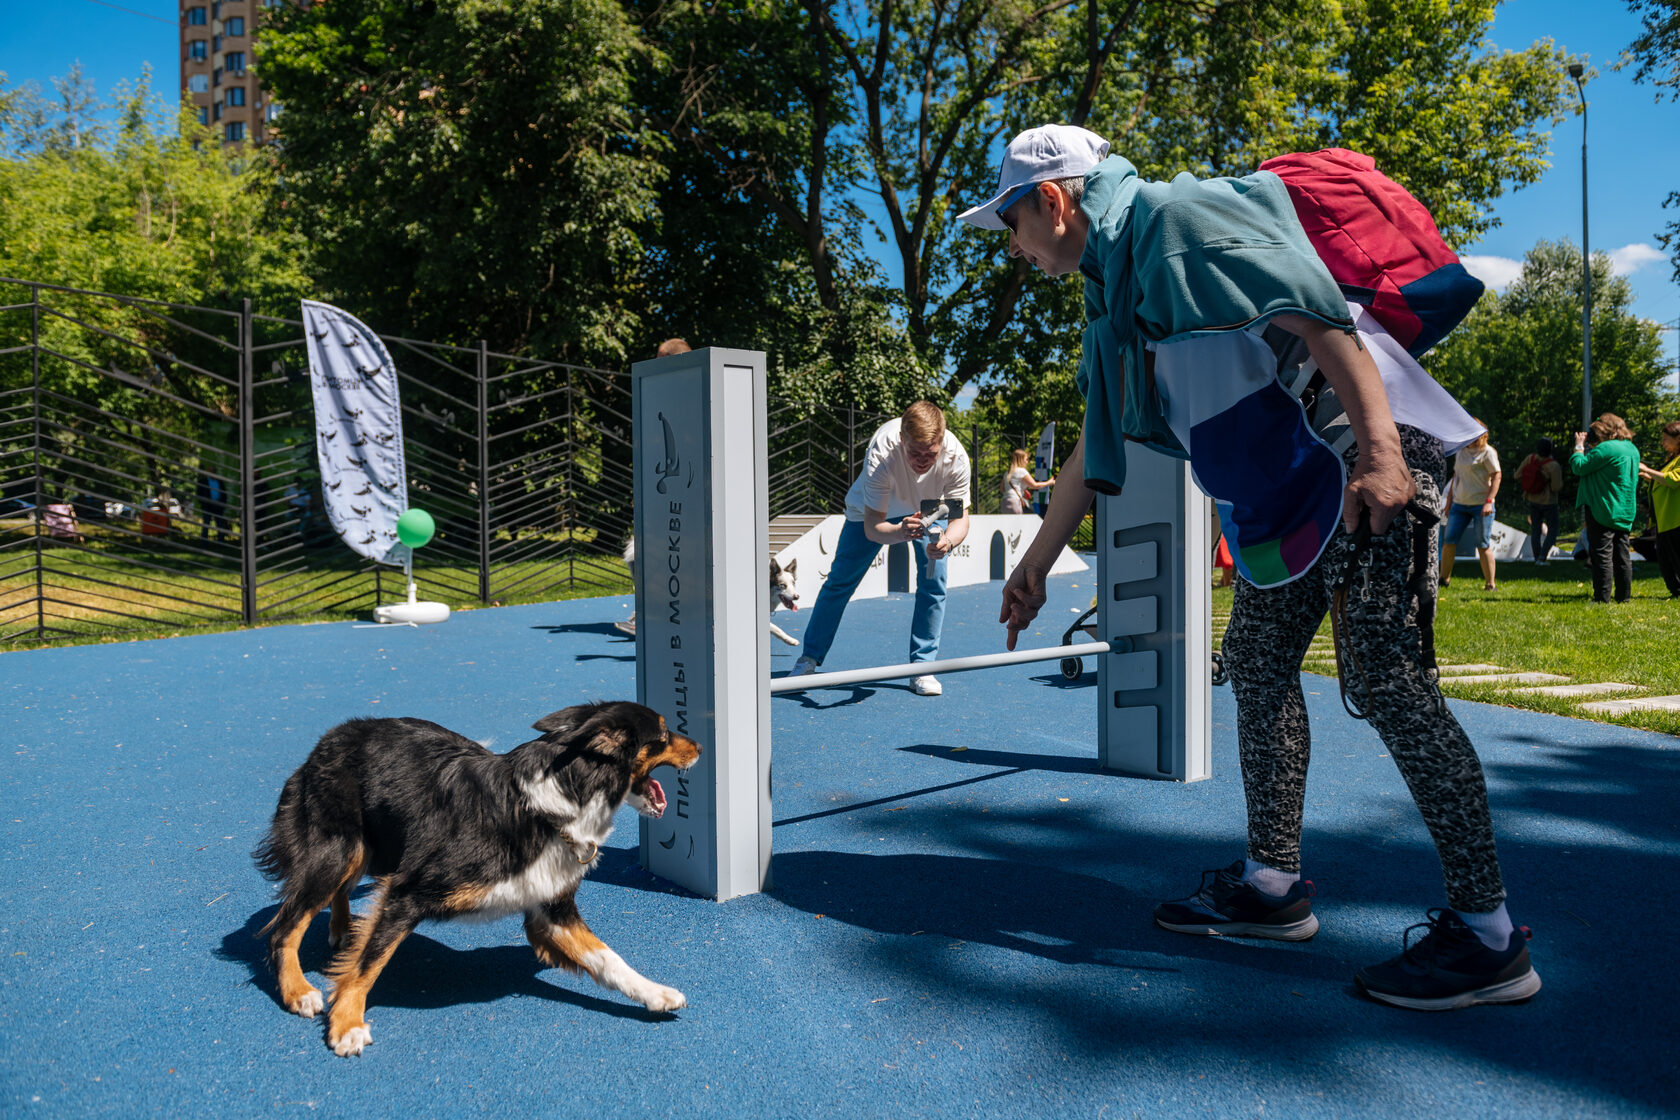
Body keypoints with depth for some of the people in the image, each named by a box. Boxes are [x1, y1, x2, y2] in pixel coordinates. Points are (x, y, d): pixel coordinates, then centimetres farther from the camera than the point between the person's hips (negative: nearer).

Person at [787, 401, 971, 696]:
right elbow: (872, 527, -40)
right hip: (875, 508, -1)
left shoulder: (955, 456, -37)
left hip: (929, 508, 1)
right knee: (840, 580, 2)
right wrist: (900, 532, -62)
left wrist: (947, 541, -56)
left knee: (933, 581, -15)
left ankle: (923, 667, -2)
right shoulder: (881, 453, -43)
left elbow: (960, 517, -33)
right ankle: (810, 657, 20)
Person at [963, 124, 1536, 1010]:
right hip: (1287, 486, 10)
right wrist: (1036, 561, 31)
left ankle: (1487, 935, -3)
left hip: (1366, 457, -10)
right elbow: (1094, 451, 26)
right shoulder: (1113, 293, 20)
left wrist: (1378, 448, -28)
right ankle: (1272, 885, 20)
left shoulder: (1172, 214, -8)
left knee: (1389, 681, -12)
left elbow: (1312, 306, -20)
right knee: (1258, 664, 10)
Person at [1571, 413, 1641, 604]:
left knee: (1602, 555, -5)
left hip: (1603, 511, -8)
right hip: (1625, 513, 8)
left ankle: (1602, 598, -5)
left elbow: (1579, 467, -14)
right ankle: (1624, 596, 15)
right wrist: (1590, 448, 14)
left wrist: (1579, 447, 0)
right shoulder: (1633, 449, 13)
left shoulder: (1606, 448, -17)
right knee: (1622, 555, 11)